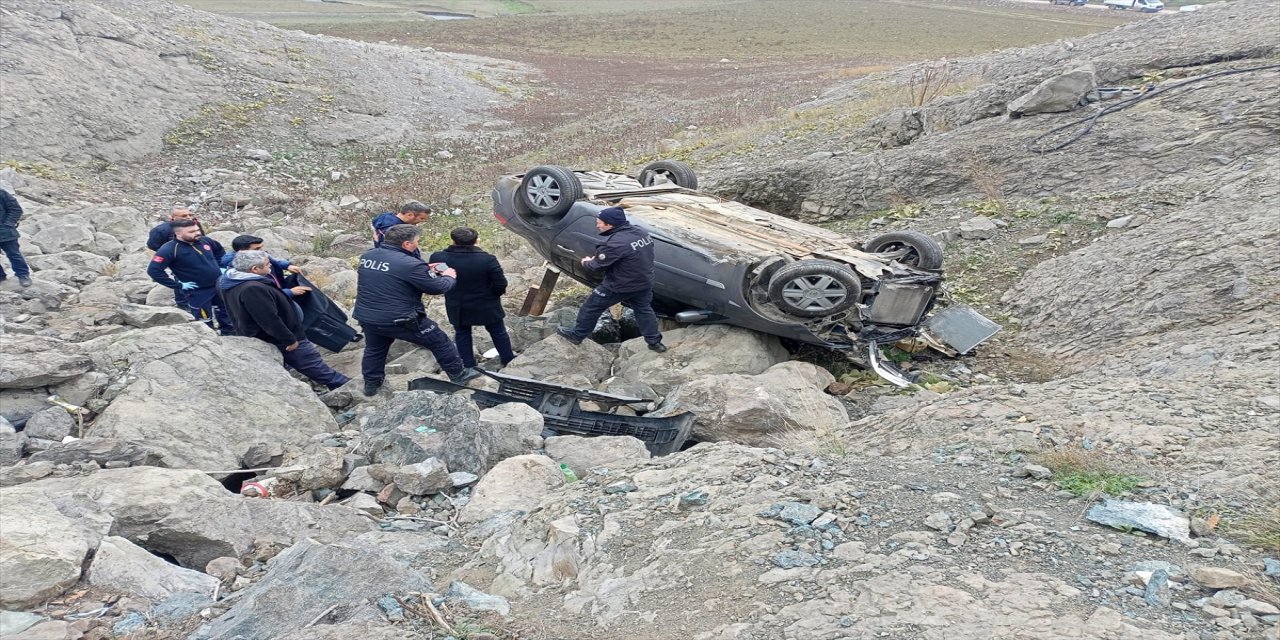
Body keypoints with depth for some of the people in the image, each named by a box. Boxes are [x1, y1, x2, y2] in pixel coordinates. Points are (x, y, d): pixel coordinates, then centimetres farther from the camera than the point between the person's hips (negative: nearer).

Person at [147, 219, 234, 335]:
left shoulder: (204, 241, -3)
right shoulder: (170, 249, -21)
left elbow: (219, 249, 20)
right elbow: (153, 270, -26)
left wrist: (220, 267, 10)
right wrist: (178, 285, -22)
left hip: (221, 286, 6)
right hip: (199, 292, -6)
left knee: (228, 316, 21)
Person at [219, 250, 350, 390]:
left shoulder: (231, 283, -3)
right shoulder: (253, 289, -35)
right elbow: (269, 320, -32)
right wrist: (290, 339, -21)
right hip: (278, 340, -9)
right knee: (314, 365, 7)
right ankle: (339, 384, 21)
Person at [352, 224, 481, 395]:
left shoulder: (366, 256, 1)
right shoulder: (410, 264, -23)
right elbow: (437, 287, -14)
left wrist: (424, 270, 15)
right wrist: (448, 277, 8)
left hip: (367, 317, 6)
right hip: (400, 320, -6)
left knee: (374, 350, 28)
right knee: (440, 342, 11)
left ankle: (371, 384, 39)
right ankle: (459, 375, 24)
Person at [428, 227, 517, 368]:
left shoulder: (438, 258, -17)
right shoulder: (487, 260, -24)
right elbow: (501, 285, -18)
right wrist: (492, 294, 4)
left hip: (457, 307, 1)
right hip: (486, 306, -1)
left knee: (461, 334, 21)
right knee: (498, 332, 20)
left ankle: (469, 366, 26)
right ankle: (508, 360, 33)